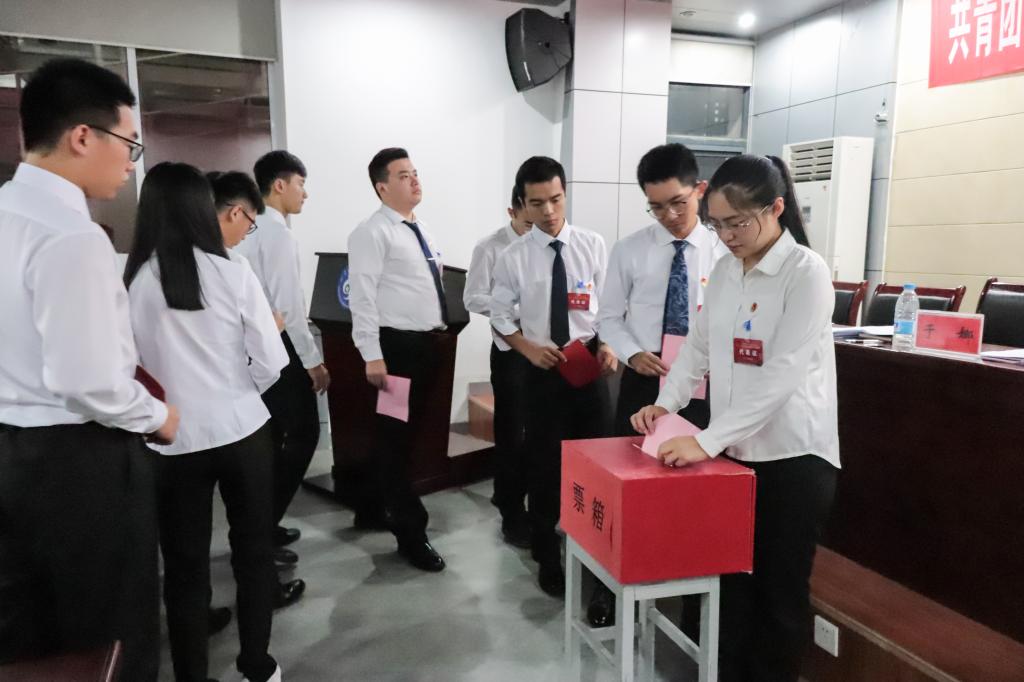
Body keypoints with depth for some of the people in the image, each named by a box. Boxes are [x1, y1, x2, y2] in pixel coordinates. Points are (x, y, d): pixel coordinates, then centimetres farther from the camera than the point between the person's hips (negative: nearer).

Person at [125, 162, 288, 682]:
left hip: (173, 442, 1)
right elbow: (271, 363, -7)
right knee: (253, 550, 17)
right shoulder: (232, 272, -10)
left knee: (185, 564, 15)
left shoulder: (133, 282, -8)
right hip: (242, 432, 0)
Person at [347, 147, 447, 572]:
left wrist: (441, 326, 18)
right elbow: (362, 297, -17)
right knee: (394, 437, 0)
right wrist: (372, 356, -22)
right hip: (396, 345, -9)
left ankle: (372, 510, 35)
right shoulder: (372, 233, -11)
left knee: (403, 434, 18)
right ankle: (412, 532, 9)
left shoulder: (419, 229, 15)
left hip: (424, 343, 9)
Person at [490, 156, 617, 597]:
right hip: (542, 369, 0)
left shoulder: (592, 246, -2)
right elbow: (500, 316, 2)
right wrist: (530, 349, -12)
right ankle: (547, 558, 29)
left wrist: (608, 346, -13)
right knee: (543, 464, 9)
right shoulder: (513, 257, -4)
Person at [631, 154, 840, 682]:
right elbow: (698, 346, 10)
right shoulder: (724, 270, 6)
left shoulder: (806, 272, -15)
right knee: (731, 582, 13)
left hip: (793, 455, -5)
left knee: (779, 590, 10)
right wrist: (667, 403, -5)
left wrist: (706, 439, -28)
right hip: (734, 450, 5)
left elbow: (782, 375, -23)